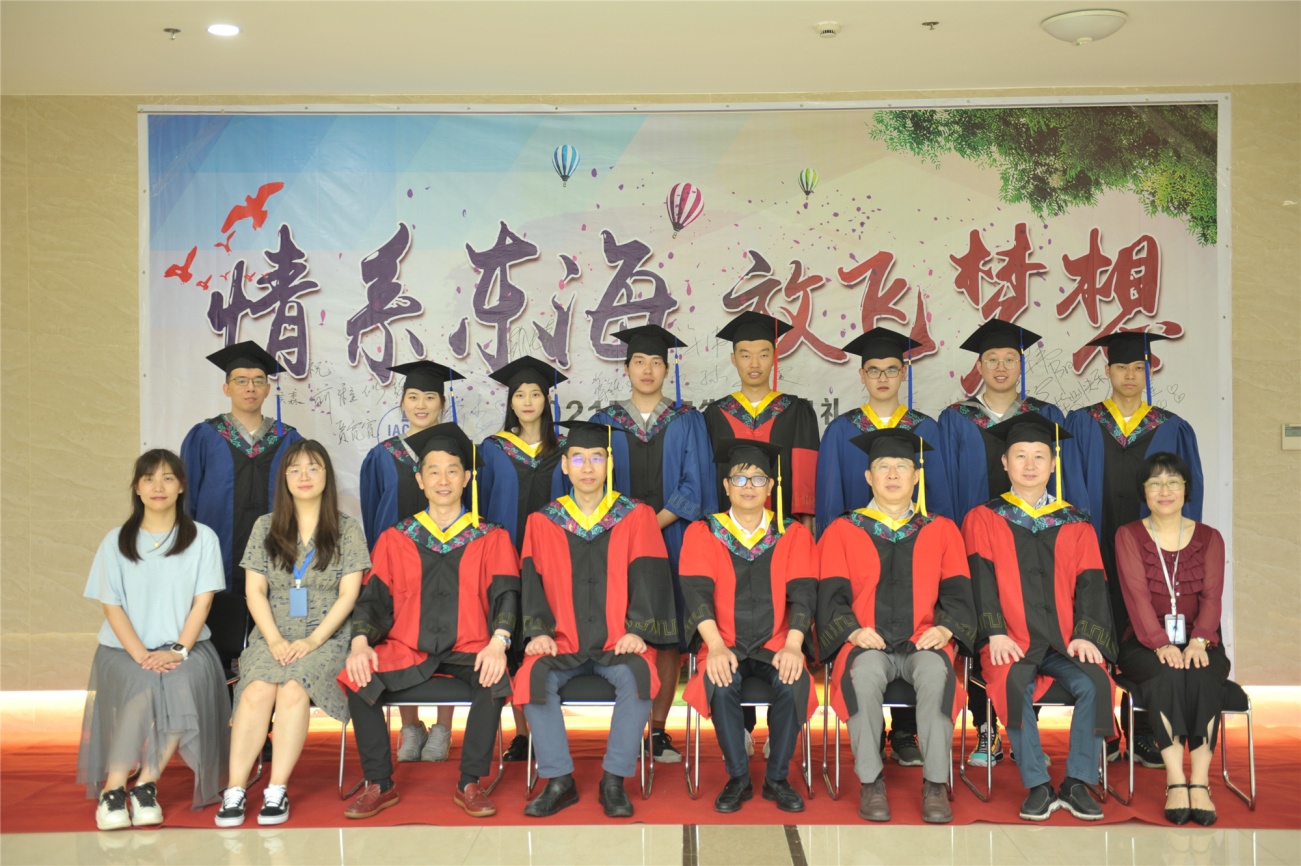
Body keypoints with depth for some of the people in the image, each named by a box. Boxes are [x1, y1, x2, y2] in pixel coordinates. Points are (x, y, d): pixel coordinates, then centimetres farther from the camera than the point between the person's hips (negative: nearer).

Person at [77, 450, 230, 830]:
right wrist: (142, 655, -14)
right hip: (124, 649, 0)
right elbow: (112, 606, 1)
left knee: (184, 686, -33)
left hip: (186, 646, 0)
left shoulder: (202, 538, 7)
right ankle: (112, 788, -20)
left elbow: (202, 601, 0)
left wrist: (178, 651, -16)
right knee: (142, 689, -33)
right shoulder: (116, 542, 8)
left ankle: (146, 785, -21)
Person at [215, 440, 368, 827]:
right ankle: (234, 791, -26)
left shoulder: (347, 529, 6)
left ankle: (277, 791, -26)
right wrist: (275, 639, -9)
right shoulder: (265, 527, 13)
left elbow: (348, 595, 0)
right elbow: (255, 591, 7)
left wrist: (313, 640, -13)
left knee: (293, 690, -31)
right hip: (273, 636, 2)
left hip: (326, 638, -2)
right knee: (257, 690, -28)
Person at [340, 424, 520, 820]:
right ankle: (379, 785, -9)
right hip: (406, 649, 2)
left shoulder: (491, 539, 9)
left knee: (493, 682, -33)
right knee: (358, 681, -26)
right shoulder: (395, 539, 13)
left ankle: (469, 784, -15)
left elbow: (504, 594, -3)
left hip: (467, 649, -1)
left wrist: (498, 642, -23)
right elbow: (373, 597, 6)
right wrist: (360, 642, -15)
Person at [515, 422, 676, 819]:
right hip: (562, 644, 1)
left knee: (637, 677, -32)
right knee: (534, 676, -28)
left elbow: (648, 579, 0)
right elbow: (533, 584, 5)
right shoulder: (541, 523, 11)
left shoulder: (637, 517, 6)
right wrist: (538, 632, -11)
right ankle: (559, 781, -17)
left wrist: (637, 631, -13)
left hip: (618, 644, -1)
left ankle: (614, 781, -18)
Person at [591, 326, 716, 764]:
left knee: (668, 635, 1)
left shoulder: (688, 423, 7)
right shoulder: (604, 423, 8)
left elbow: (694, 487, 0)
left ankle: (659, 730, 10)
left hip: (673, 542, 0)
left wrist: (655, 523, -11)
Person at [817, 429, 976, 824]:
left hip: (923, 643, 1)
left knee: (936, 671, -34)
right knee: (864, 672, -35)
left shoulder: (942, 531, 16)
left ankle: (935, 785, -24)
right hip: (868, 645, 0)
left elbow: (957, 592, 8)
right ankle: (870, 782, -23)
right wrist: (853, 631, -14)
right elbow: (831, 595, 5)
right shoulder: (842, 531, 13)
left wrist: (945, 628, -12)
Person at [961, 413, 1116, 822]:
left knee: (1093, 683, -28)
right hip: (1012, 643, -2)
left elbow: (1090, 584, 7)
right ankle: (1037, 787, -21)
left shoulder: (1076, 524, 16)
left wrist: (1086, 635, -11)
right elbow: (980, 581, 0)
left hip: (1066, 641, 2)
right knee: (1014, 684, -33)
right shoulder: (982, 519, 11)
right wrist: (994, 633, -15)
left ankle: (1077, 784, -14)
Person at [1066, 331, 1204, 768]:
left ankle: (1142, 735, 13)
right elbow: (1070, 488, 2)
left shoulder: (1172, 429, 7)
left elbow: (1187, 493, 5)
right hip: (1096, 547, -1)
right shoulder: (1081, 424, 5)